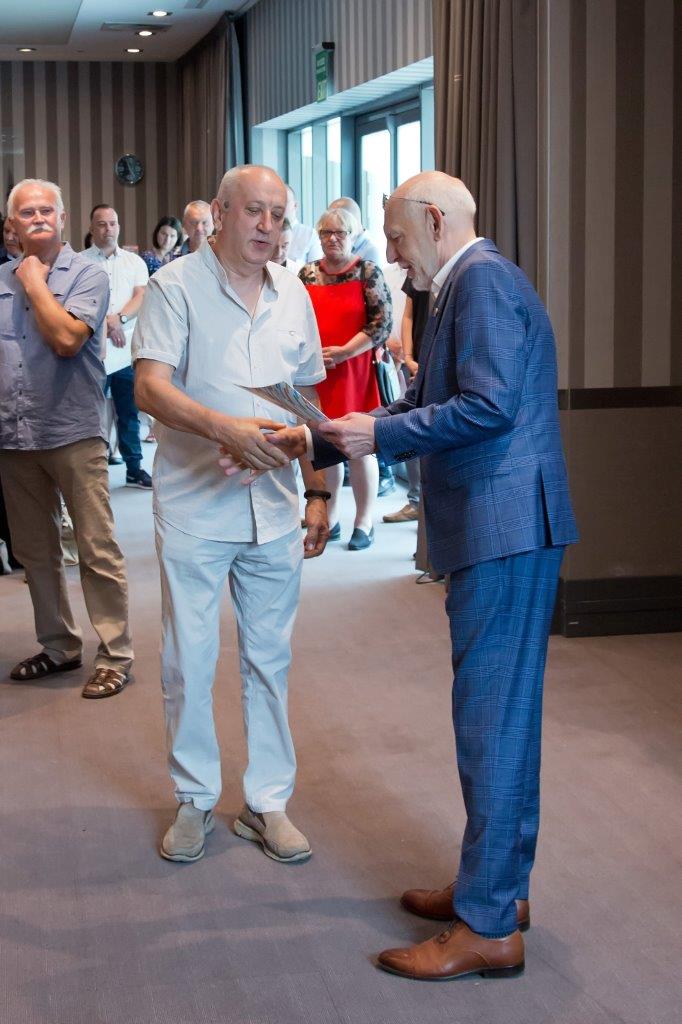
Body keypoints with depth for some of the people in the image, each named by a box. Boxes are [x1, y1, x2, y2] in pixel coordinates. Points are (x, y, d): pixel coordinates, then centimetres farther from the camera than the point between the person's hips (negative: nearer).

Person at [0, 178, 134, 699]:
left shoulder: (87, 275, -5)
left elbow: (66, 339, -19)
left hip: (73, 434, -5)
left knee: (98, 550, -3)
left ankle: (115, 655, 6)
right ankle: (59, 646, 27)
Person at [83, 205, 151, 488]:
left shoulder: (134, 262, 12)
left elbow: (142, 297, 1)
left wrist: (119, 318, -14)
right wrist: (106, 326, -12)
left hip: (127, 351, 3)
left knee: (129, 412, 9)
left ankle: (134, 468, 17)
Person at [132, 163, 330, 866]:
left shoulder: (292, 295, 11)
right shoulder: (175, 286, -5)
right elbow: (150, 387, -16)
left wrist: (318, 492, 14)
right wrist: (227, 428, -31)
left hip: (273, 507, 4)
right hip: (194, 504, -4)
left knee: (270, 658, 8)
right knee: (188, 660, 3)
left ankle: (267, 801, 20)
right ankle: (195, 798, 20)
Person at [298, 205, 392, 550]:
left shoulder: (368, 273, -1)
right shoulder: (307, 274, 10)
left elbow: (382, 323, -8)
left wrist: (343, 352, -14)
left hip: (355, 371, -4)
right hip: (315, 373, 4)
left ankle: (364, 522, 9)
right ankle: (329, 518, 22)